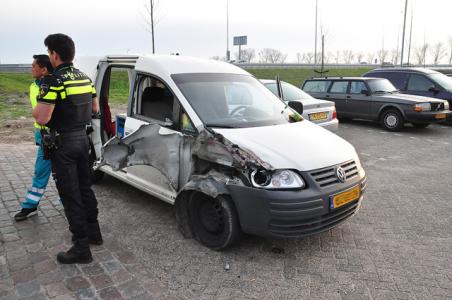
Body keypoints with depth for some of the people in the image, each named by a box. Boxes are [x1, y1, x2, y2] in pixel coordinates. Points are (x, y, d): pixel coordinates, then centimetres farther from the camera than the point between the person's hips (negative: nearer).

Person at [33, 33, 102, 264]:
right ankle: (93, 232, 31)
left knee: (70, 195, -1)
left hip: (62, 143, -7)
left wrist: (36, 108, -3)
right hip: (82, 139, 8)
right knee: (85, 188, 18)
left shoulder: (53, 81, -18)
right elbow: (94, 109, 16)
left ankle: (81, 248, 6)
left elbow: (42, 118, -23)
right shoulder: (85, 78, 7)